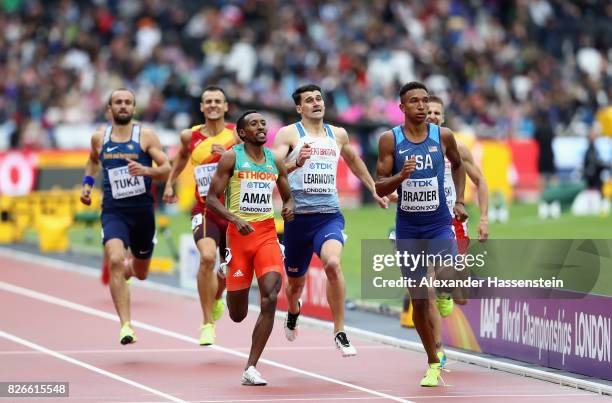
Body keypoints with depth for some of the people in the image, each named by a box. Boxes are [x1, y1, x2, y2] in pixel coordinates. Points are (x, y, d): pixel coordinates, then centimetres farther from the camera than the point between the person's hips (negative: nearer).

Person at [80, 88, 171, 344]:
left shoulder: (146, 136, -2)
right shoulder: (99, 137, 5)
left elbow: (166, 169, -5)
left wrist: (146, 171, -24)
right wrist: (87, 183, 12)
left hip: (142, 210, 1)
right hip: (113, 211, -1)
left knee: (141, 273, 16)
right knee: (115, 261, -26)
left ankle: (127, 268, 56)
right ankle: (125, 325, -27)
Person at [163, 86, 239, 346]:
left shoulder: (236, 134, -5)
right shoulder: (190, 136, 2)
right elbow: (182, 156, 25)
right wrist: (169, 183, 22)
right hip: (205, 210, -1)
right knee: (207, 257, -26)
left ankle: (216, 298, 51)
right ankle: (207, 323, -17)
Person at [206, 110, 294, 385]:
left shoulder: (275, 161, 10)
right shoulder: (231, 158, -3)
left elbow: (287, 196, 21)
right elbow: (211, 198, -7)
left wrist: (289, 208, -3)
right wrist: (236, 219, -22)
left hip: (267, 233, 3)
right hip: (239, 232, -3)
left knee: (270, 296, -18)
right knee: (238, 315, 3)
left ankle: (250, 369, -13)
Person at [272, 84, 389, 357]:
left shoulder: (338, 135, 11)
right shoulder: (289, 134, -2)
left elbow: (354, 161, 31)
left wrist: (374, 190, 35)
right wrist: (295, 164, -33)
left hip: (329, 215, 1)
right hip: (298, 216, -1)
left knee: (333, 263, -28)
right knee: (295, 280, 14)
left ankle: (340, 332, -20)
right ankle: (293, 312, 52)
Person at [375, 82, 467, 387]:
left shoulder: (443, 136, -2)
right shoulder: (390, 139, -5)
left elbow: (457, 164, 19)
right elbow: (380, 188, -5)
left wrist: (460, 201, 10)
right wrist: (401, 176, -24)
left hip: (439, 225, 0)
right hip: (408, 229, 0)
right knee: (419, 300, 4)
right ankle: (433, 365, 17)